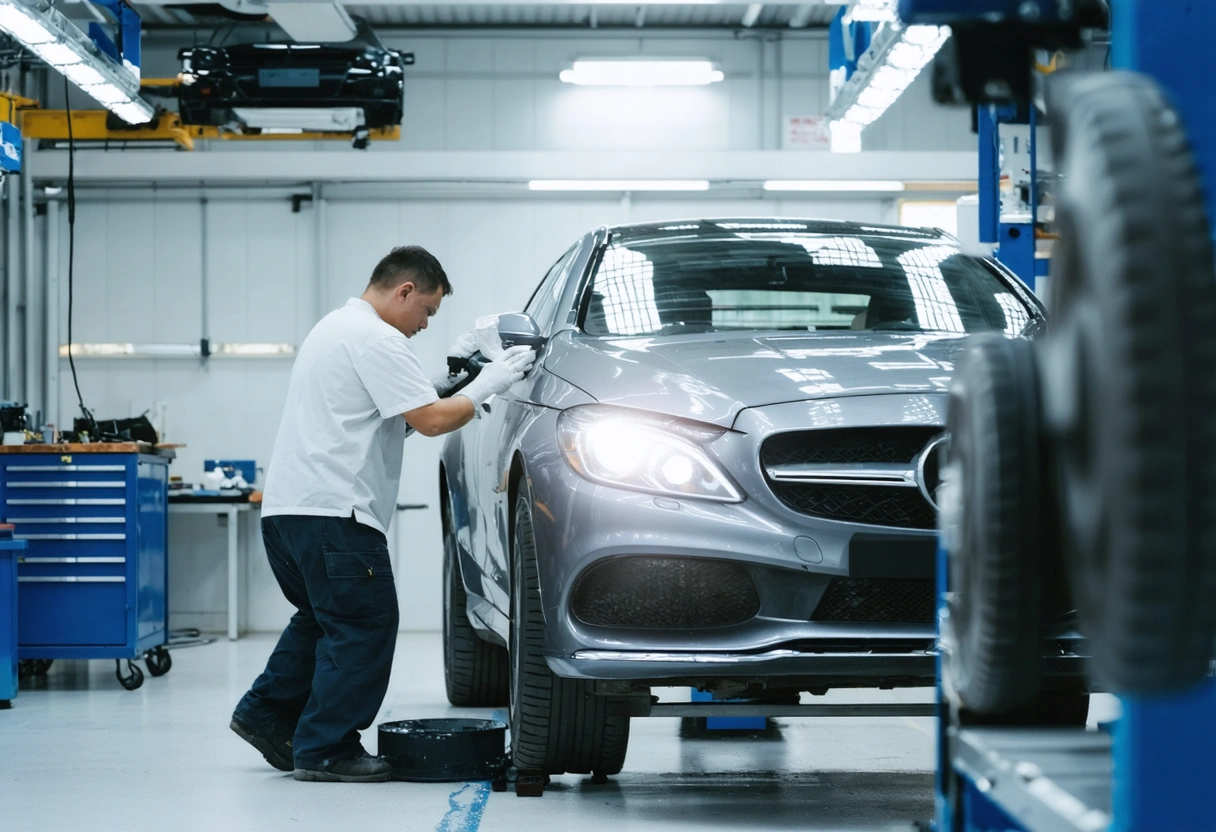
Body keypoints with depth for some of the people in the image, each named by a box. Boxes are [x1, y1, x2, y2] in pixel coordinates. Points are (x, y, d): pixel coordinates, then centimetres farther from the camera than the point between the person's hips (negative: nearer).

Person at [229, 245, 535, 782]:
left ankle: (266, 714, 26)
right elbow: (430, 420, -16)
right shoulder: (375, 339, -12)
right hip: (332, 511, -11)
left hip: (286, 508, 11)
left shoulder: (338, 326, 22)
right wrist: (486, 386, -4)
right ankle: (326, 751, -2)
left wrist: (445, 380, 16)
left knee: (325, 619, 24)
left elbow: (395, 409, 25)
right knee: (363, 627, -4)